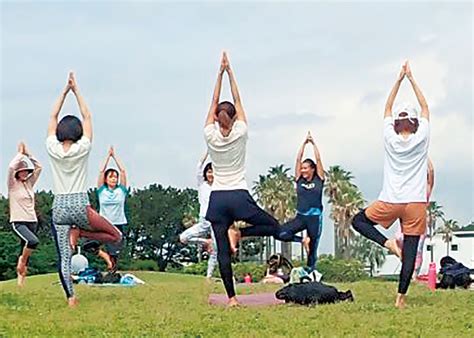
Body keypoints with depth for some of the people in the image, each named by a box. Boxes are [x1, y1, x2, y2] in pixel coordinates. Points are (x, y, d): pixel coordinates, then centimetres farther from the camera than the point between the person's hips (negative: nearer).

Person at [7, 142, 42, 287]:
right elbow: (11, 167, -19)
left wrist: (27, 154, 6)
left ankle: (21, 278, 15)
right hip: (18, 222, -6)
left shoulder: (29, 183, 12)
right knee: (33, 241, -30)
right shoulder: (13, 184, -3)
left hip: (32, 221, 6)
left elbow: (38, 167, 12)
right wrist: (20, 153, -7)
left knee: (25, 251, 8)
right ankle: (22, 261, -6)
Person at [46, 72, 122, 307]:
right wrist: (76, 91, 11)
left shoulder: (53, 149, -1)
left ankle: (71, 298, -7)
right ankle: (79, 232, -6)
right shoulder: (82, 149, -5)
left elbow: (53, 117, 12)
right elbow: (87, 117, 5)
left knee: (64, 257, 4)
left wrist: (65, 91, 16)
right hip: (80, 206, -3)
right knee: (116, 236, 12)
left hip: (59, 207, 3)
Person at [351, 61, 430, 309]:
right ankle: (401, 297, -3)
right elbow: (425, 108, 11)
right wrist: (411, 79, 15)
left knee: (358, 221, 21)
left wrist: (399, 79, 15)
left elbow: (387, 108, 12)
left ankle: (387, 242, -4)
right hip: (415, 204, 0)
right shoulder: (421, 139, -2)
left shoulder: (390, 139, 0)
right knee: (410, 251, 1)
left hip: (390, 202, 0)